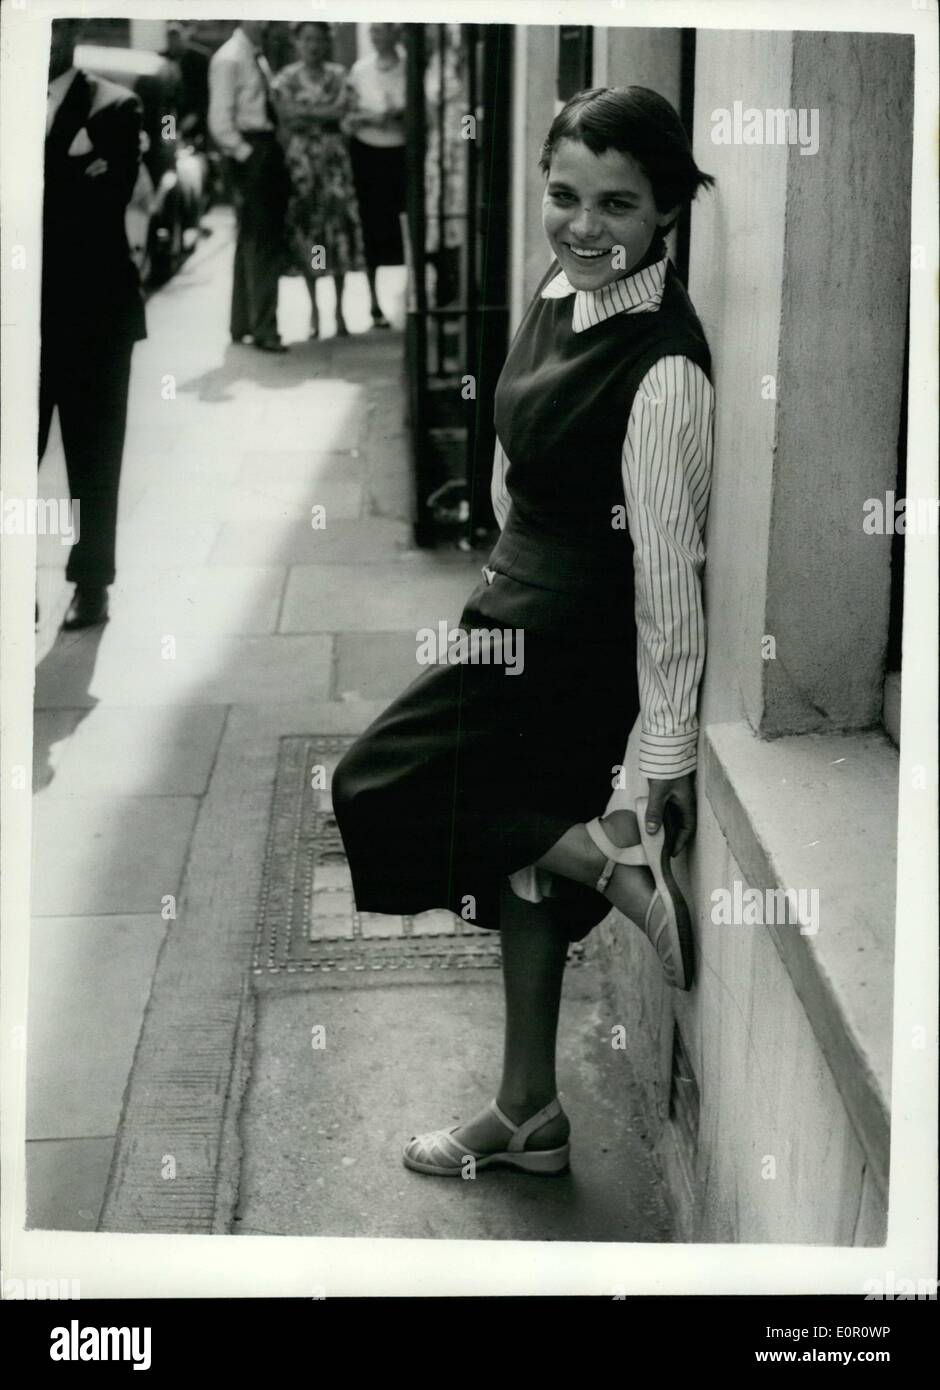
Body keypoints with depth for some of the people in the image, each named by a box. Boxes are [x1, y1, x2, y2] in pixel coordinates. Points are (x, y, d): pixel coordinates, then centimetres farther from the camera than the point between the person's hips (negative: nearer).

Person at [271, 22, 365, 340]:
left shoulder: (338, 74, 8)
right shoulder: (287, 77, 5)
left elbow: (341, 109, -7)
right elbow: (287, 117, -7)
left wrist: (305, 112, -8)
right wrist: (324, 114, -8)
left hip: (333, 155, 1)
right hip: (301, 156, -1)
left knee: (338, 222, -3)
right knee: (305, 226, -1)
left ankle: (339, 307, 4)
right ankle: (313, 307, 8)